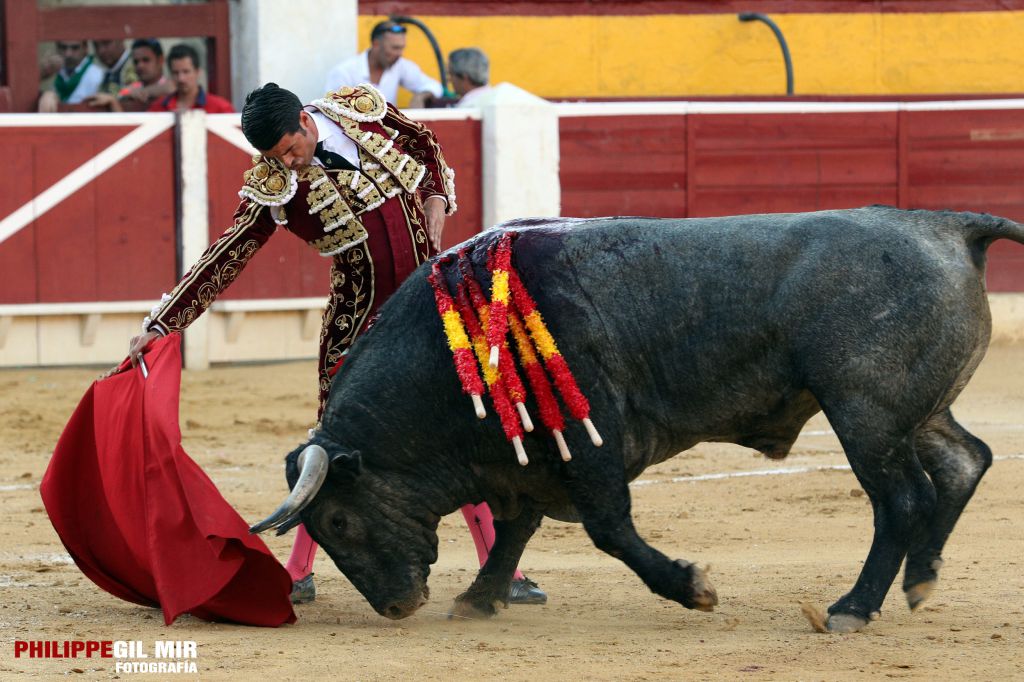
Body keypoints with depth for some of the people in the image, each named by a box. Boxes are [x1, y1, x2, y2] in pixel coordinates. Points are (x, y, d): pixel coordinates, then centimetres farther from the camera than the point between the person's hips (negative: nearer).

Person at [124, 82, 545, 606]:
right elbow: (224, 261, -11)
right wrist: (161, 325, -14)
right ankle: (299, 572, 7)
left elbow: (427, 149, 12)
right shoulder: (272, 188, -12)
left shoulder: (364, 110, -6)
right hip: (361, 313, -2)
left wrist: (436, 202, -4)